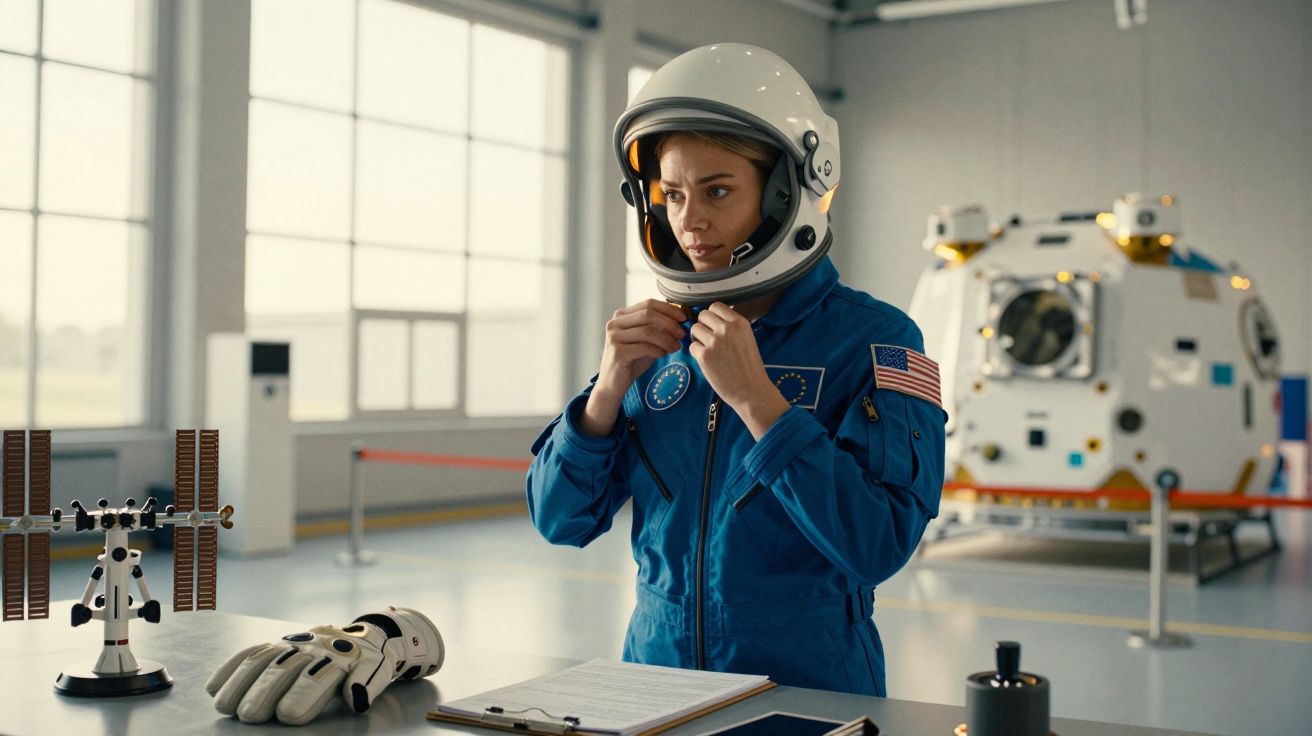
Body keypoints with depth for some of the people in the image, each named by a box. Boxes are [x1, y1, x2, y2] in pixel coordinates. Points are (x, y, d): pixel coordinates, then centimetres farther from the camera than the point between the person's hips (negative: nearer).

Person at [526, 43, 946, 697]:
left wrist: (754, 396, -18)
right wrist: (610, 386, -6)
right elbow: (560, 520, 8)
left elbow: (878, 545, -17)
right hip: (656, 675, 3)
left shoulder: (874, 340, -6)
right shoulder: (660, 337, 8)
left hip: (812, 693, -2)